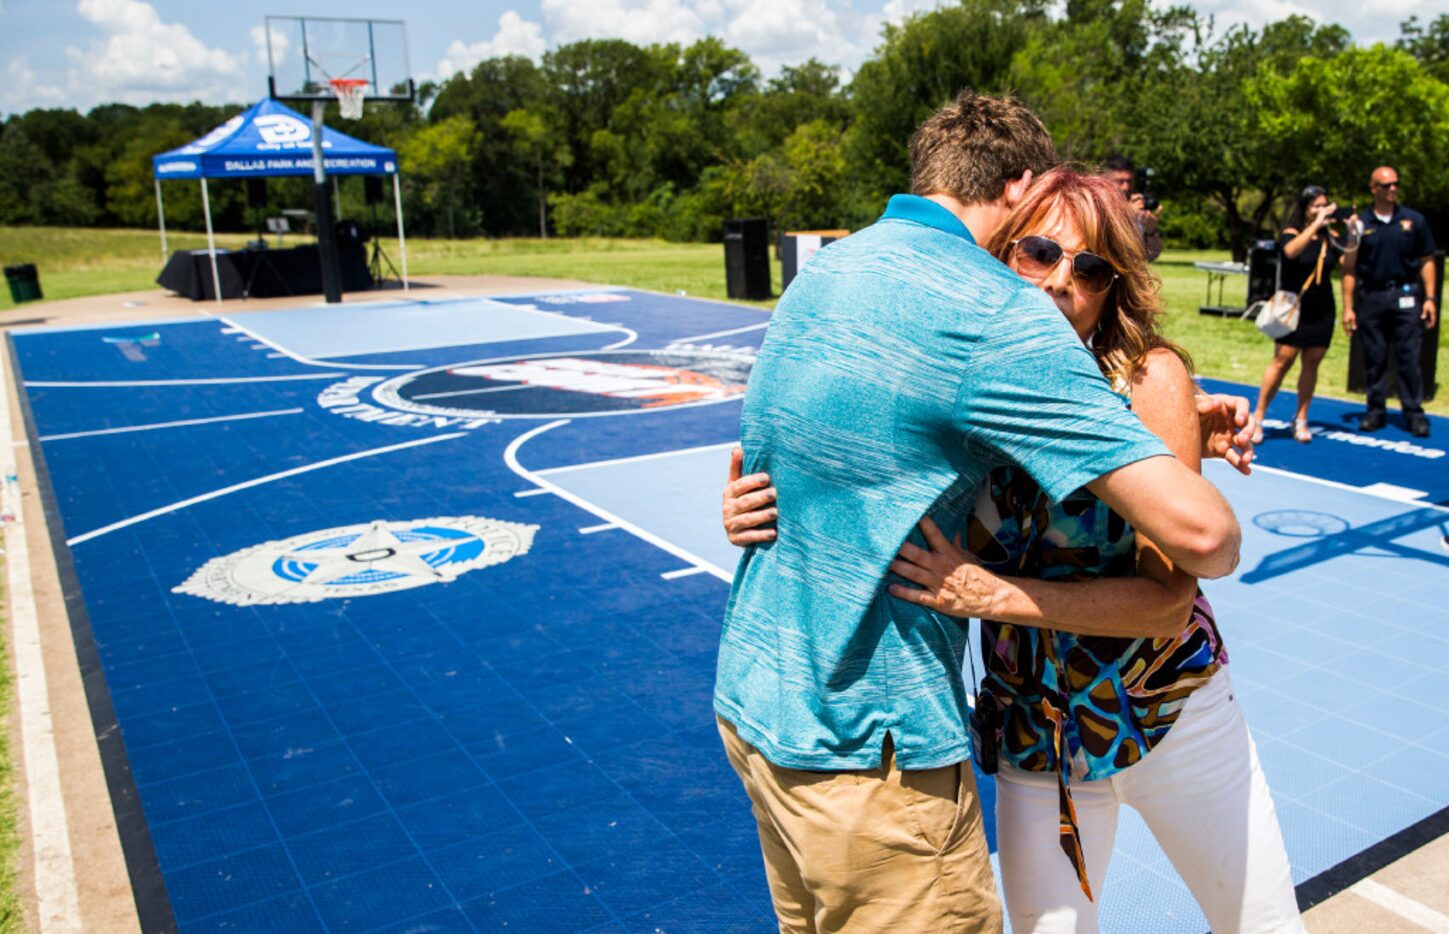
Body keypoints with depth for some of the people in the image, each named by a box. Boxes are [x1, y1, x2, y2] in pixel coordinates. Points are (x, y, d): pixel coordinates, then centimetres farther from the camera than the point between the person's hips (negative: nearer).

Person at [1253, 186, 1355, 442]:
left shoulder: (1330, 238, 5)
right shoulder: (1291, 234, -5)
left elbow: (1348, 264, -3)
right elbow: (1291, 251, -28)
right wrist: (1317, 224, -28)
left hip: (1322, 310, 4)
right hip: (1294, 308, -4)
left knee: (1311, 364, 6)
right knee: (1282, 361, -7)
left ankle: (1301, 419, 14)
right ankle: (1258, 416, 1)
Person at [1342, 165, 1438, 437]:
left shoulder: (1413, 220, 5)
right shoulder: (1360, 224, 3)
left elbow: (1427, 261, 8)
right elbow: (1349, 269, 3)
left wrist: (1429, 298, 1)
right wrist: (1348, 307, -1)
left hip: (1405, 295, 0)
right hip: (1370, 297, 0)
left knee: (1409, 358, -2)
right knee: (1374, 359, 5)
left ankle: (1414, 412, 5)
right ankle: (1376, 411, 15)